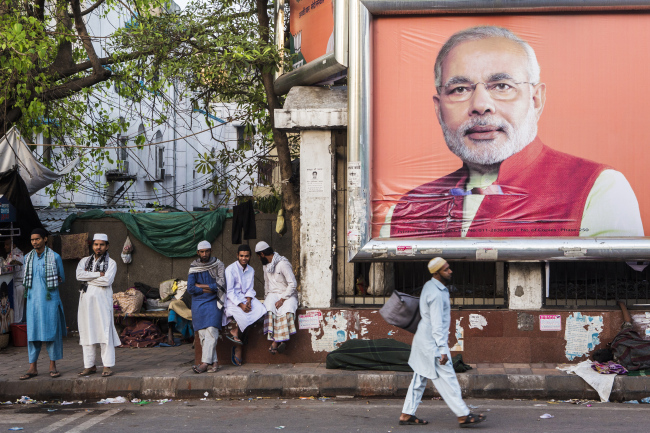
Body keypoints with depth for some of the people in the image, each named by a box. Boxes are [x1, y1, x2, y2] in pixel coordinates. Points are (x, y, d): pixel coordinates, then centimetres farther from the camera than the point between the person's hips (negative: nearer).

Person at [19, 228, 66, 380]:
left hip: (50, 299, -3)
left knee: (51, 331, -1)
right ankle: (32, 368, 4)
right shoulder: (28, 257, 9)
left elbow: (61, 278, 10)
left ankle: (53, 366, 7)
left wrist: (50, 283, 1)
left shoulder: (55, 257, -2)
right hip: (33, 299, 3)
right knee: (32, 333, 1)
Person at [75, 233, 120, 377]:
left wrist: (88, 277, -4)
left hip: (102, 300, -3)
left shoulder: (111, 263, 5)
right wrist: (98, 274, -9)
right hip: (86, 299, 4)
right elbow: (79, 275, -4)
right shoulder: (84, 261, 16)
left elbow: (107, 281, -11)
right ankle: (90, 365, 8)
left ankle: (108, 365, -5)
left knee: (105, 331, -8)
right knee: (87, 332, 2)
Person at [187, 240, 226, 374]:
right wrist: (209, 289, -6)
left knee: (211, 330, -18)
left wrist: (200, 286, -5)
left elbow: (220, 284, -7)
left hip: (213, 302, -2)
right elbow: (190, 289, 0)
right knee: (202, 333, -9)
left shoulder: (218, 265, 4)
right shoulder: (193, 267, 8)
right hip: (198, 303, 2)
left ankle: (205, 362, -24)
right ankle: (214, 362, -9)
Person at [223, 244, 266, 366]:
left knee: (260, 309, -22)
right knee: (241, 315, -33)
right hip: (232, 300, -6)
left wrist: (248, 301, -12)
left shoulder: (251, 270, 13)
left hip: (245, 298, 6)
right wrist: (241, 305, -21)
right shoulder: (231, 269, -7)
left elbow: (250, 289, 10)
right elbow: (229, 291, -12)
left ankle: (235, 331, -13)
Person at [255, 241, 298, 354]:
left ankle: (276, 341, -35)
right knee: (269, 309, -30)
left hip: (288, 294, -5)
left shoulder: (283, 263, -11)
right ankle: (275, 339, -35)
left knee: (286, 310, -37)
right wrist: (266, 297, 13)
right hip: (273, 294, 5)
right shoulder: (265, 265, 14)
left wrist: (282, 299, -20)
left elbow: (293, 284, -16)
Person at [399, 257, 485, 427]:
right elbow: (437, 324, -23)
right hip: (432, 343, -10)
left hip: (423, 339, 10)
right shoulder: (436, 294, -22)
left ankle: (407, 415, 16)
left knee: (419, 379, 13)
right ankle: (463, 415, 3)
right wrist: (443, 350, -22)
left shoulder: (430, 286, 10)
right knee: (447, 379, -3)